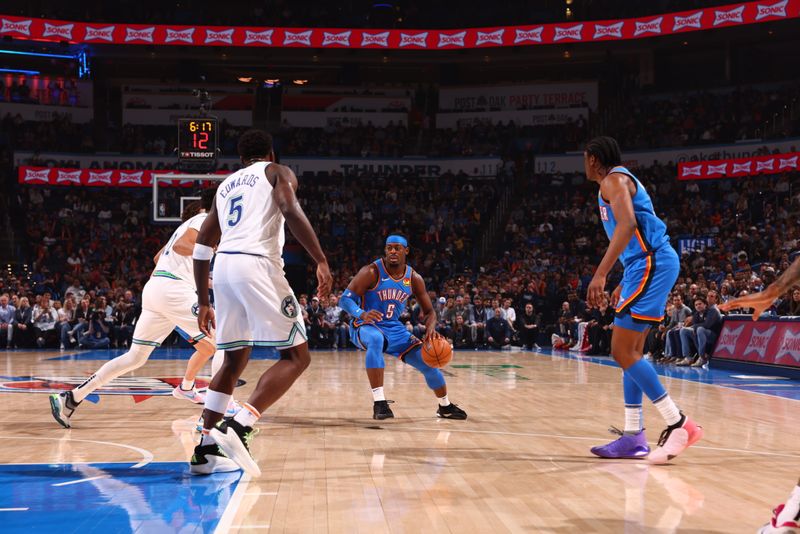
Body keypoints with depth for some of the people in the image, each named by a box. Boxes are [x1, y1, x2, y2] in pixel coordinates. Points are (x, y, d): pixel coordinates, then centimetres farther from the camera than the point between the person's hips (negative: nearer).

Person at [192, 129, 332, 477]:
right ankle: (239, 428, -18)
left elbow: (202, 246, 24)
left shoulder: (226, 185, 29)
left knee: (234, 361, 19)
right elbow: (290, 210, -11)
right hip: (257, 264, -6)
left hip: (223, 266, 7)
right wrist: (321, 261, -14)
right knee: (296, 356, -2)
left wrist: (203, 302, 29)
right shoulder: (278, 172, 13)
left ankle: (206, 449, 14)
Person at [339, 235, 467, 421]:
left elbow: (429, 311, 3)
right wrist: (362, 314, -41)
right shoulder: (372, 272, -18)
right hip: (366, 327, -5)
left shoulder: (414, 278, -3)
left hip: (394, 328, 5)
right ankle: (379, 403, -39)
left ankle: (445, 406, 26)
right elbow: (345, 299, -20)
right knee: (376, 339, -42)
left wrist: (430, 328, -20)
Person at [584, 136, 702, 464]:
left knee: (623, 352, -11)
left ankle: (679, 425, -13)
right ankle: (633, 437, 11)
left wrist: (601, 273, -29)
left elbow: (627, 224, -24)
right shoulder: (622, 181, 25)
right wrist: (624, 285, 30)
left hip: (651, 265, -10)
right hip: (651, 264, 10)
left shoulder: (614, 179, -6)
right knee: (631, 352, 11)